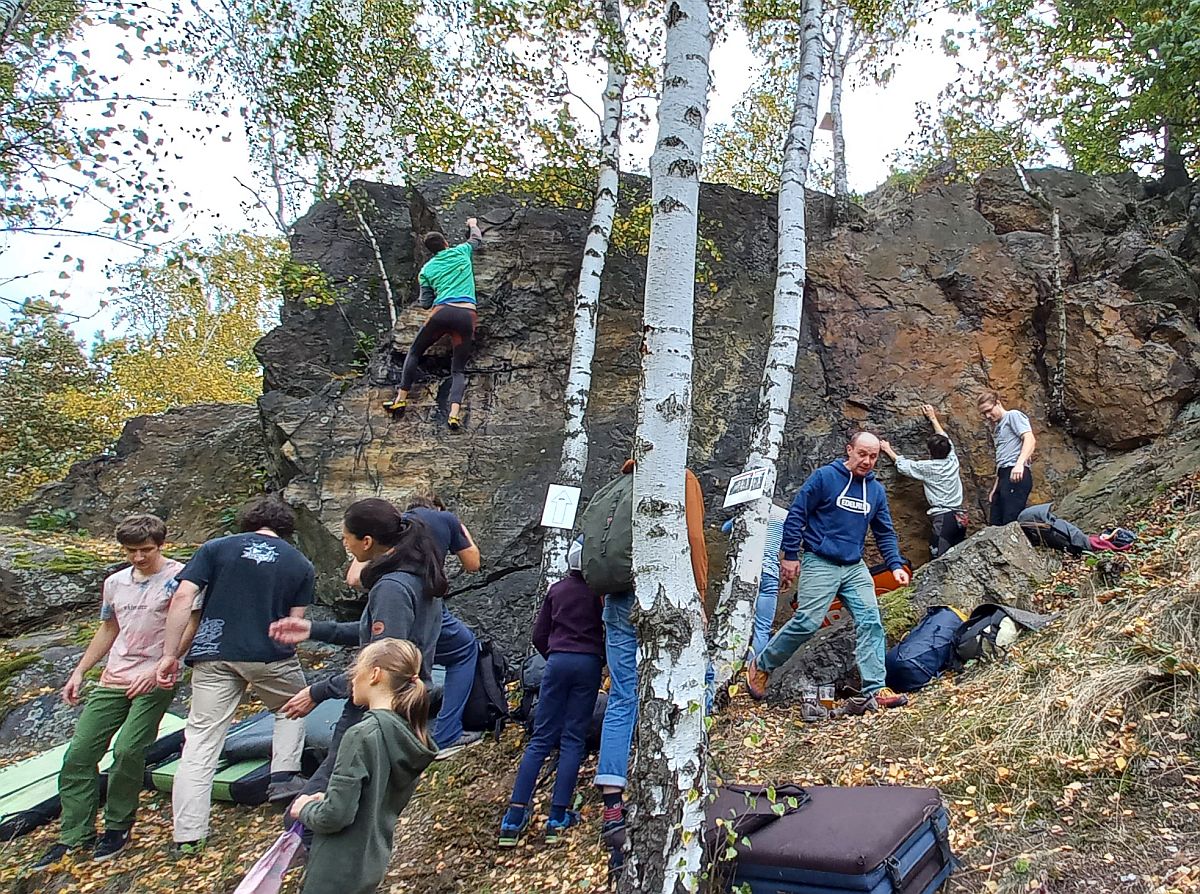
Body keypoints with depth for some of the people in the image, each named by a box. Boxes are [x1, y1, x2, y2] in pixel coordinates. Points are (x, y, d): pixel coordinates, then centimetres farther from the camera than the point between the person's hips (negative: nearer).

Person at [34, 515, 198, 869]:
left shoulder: (178, 577, -7)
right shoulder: (115, 582, 14)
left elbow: (189, 626, -12)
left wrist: (158, 668, -20)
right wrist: (78, 673, 20)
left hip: (155, 681, -7)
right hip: (112, 681, 7)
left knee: (127, 750, -18)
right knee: (78, 754, 1)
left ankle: (117, 828, 3)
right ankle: (74, 836, 12)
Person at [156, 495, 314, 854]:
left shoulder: (216, 548, 8)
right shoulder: (300, 565, 10)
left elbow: (182, 598, -3)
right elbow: (294, 623, 5)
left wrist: (170, 654, -1)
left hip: (214, 656, 0)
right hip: (271, 656, 0)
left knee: (201, 740, 6)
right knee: (291, 707, 29)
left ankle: (188, 836, 6)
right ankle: (282, 777, 17)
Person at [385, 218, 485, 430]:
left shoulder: (426, 270, 16)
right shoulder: (461, 252, 18)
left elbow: (425, 303, 17)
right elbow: (477, 240, 40)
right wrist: (473, 225, 60)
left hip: (442, 312, -1)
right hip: (467, 315, 1)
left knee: (414, 352, 20)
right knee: (458, 369, 3)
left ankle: (401, 400, 14)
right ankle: (455, 414, -20)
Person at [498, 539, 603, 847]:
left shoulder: (555, 590, 11)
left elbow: (539, 636, 13)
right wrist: (602, 659, 16)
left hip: (557, 661, 3)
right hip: (588, 662, -3)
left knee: (541, 738, 5)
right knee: (574, 739, 3)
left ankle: (514, 819, 1)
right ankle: (558, 818, 2)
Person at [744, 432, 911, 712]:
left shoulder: (876, 490, 11)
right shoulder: (824, 477, -6)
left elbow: (885, 533, 18)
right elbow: (796, 514, -6)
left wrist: (895, 565, 4)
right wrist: (790, 556, -8)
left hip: (855, 567, 6)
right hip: (820, 563, -6)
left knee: (870, 622, -7)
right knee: (807, 622, -10)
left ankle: (875, 691, -5)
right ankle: (760, 666, 9)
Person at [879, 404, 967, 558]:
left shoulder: (928, 467, -6)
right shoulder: (952, 460, 8)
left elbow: (903, 464, 8)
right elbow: (945, 438, 25)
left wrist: (888, 450, 24)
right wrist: (933, 418, 37)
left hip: (942, 518, -6)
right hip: (959, 516, 7)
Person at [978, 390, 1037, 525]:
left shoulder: (1013, 415, 4)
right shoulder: (997, 428, 28)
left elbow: (1030, 440, -12)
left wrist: (1020, 463, -28)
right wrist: (995, 488, 20)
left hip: (1016, 474, -9)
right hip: (1003, 476, 9)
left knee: (1011, 523, -18)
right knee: (996, 524, 4)